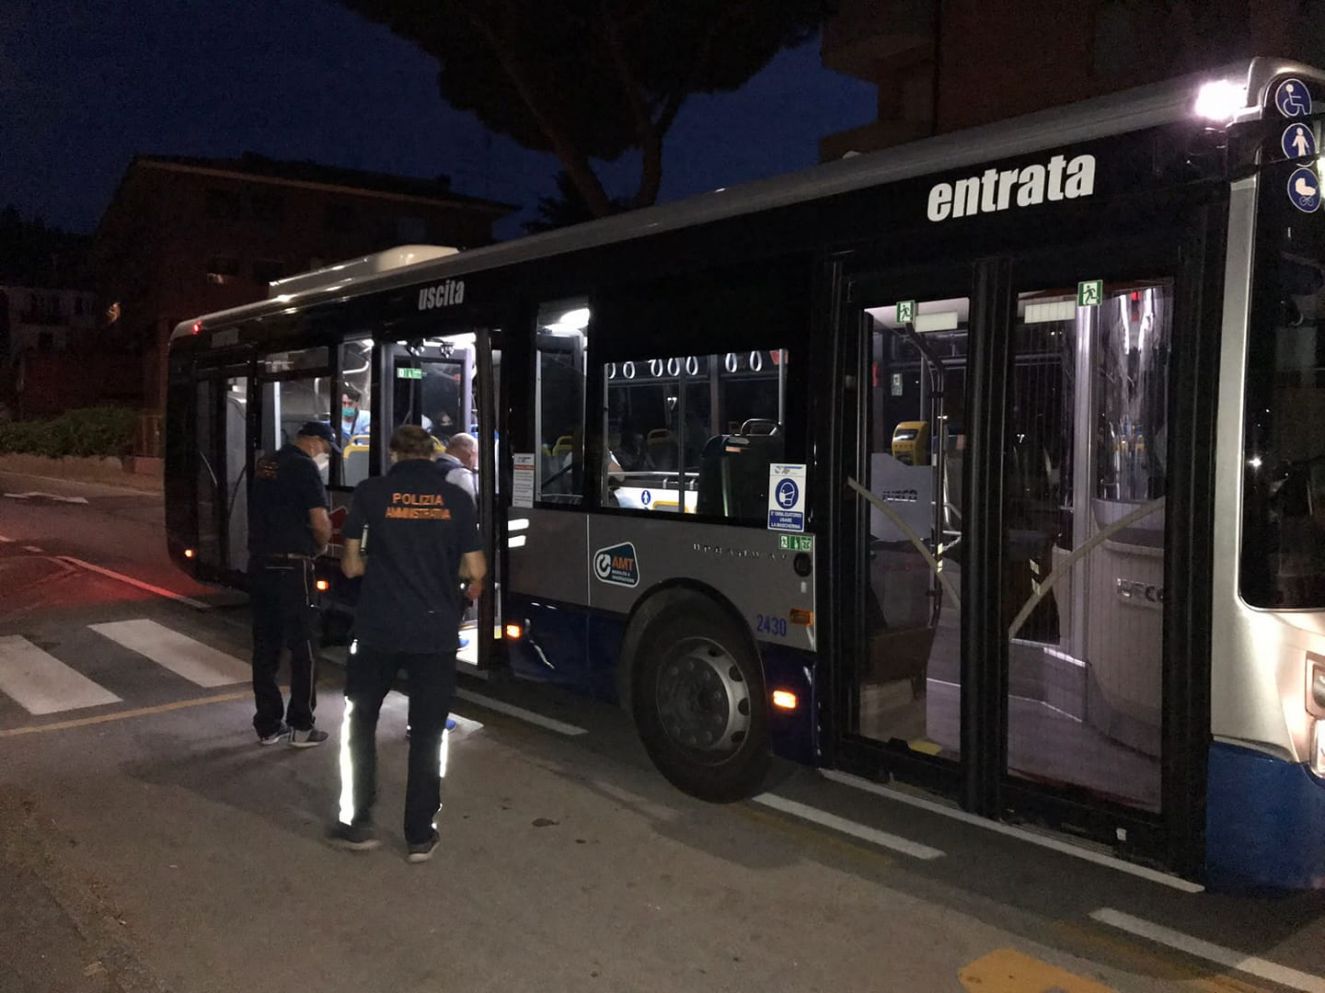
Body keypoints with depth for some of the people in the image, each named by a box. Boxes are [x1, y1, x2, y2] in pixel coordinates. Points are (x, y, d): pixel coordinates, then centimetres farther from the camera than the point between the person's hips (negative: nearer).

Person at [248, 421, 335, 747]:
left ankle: (268, 725, 18)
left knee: (265, 646, 11)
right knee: (303, 648, 3)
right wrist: (320, 546, 3)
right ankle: (301, 727, 8)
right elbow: (320, 523, -16)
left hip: (260, 564, 7)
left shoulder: (265, 464, 12)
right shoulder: (304, 467, -11)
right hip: (291, 568, -7)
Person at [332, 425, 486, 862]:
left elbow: (352, 565, 2)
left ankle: (358, 823, 21)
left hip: (378, 630, -1)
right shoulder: (456, 499, 0)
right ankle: (420, 835, 14)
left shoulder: (370, 493, -3)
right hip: (435, 632, 1)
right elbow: (475, 570, 0)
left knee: (361, 722, 18)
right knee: (427, 733, 10)